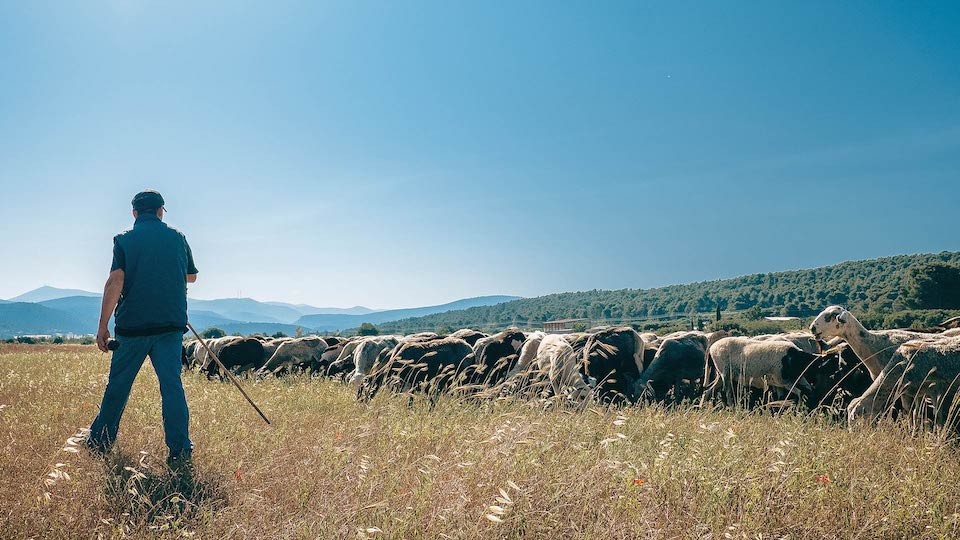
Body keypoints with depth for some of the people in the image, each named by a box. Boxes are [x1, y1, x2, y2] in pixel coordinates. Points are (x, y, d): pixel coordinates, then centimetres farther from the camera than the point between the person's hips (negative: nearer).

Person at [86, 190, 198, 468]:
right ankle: (180, 451, -5)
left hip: (132, 323, -1)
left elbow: (115, 281, -9)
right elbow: (191, 276, 21)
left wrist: (103, 325, -6)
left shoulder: (124, 240, 1)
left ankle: (99, 442, 26)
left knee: (118, 384, 12)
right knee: (172, 384, 0)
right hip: (172, 323, 1)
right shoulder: (178, 237, 8)